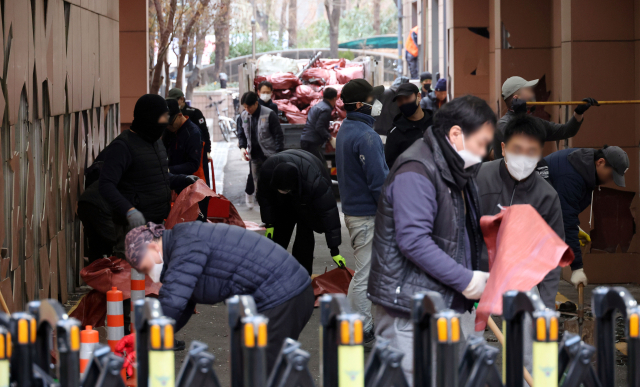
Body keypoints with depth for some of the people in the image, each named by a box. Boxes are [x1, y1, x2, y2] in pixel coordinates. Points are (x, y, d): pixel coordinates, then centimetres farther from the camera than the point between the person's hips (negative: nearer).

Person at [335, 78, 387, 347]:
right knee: (366, 274, -3)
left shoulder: (345, 130, 12)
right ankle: (363, 333, 3)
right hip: (368, 214, -10)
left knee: (363, 271, 20)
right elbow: (378, 179, -21)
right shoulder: (365, 136, -19)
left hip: (353, 209, 10)